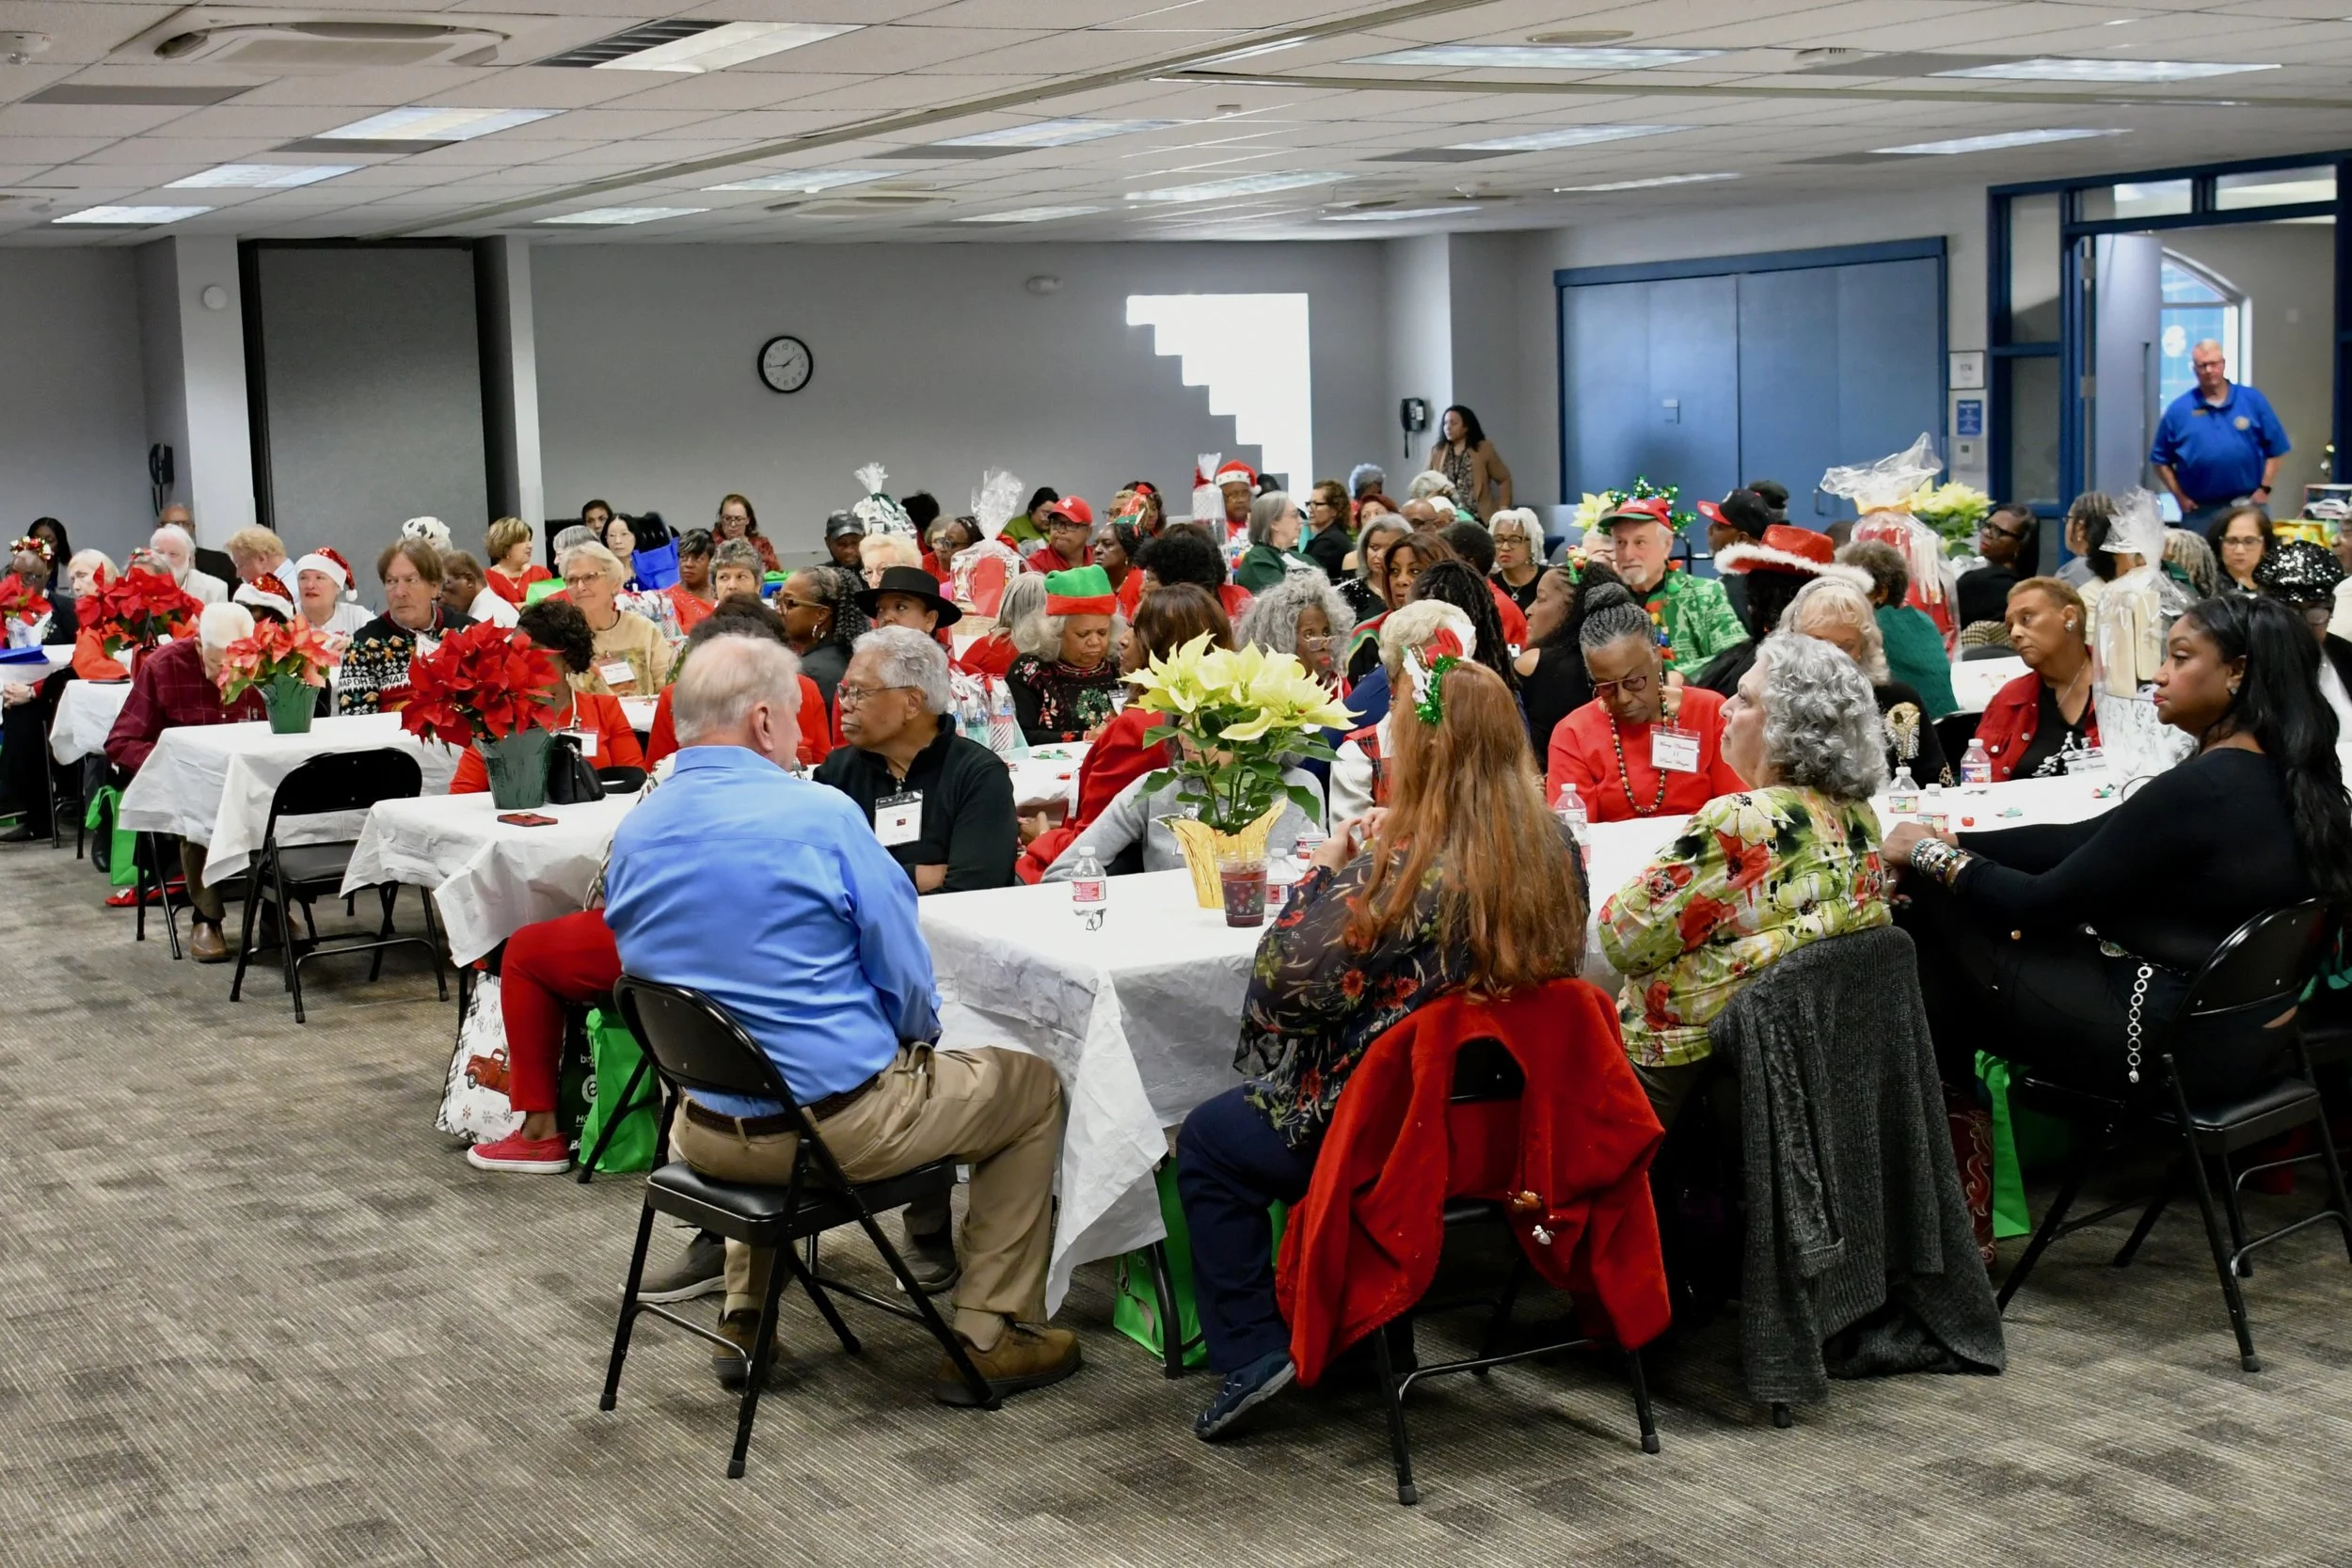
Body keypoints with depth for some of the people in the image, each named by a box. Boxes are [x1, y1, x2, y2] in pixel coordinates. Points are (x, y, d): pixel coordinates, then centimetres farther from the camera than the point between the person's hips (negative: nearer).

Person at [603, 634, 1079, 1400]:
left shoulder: (633, 833, 1)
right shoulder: (821, 814, -16)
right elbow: (909, 984, -11)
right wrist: (913, 1036, 12)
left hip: (707, 1133, 6)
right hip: (838, 1122, -6)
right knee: (1033, 1085, 15)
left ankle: (745, 1322, 36)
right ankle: (990, 1338, 14)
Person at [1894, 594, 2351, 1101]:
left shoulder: (2196, 791, -24)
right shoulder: (2286, 777, 5)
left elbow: (2043, 903, -17)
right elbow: (2084, 841, 7)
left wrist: (1932, 854, -3)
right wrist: (1955, 842, 4)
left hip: (2169, 1042, -9)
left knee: (1940, 906, -1)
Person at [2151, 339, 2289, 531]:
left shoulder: (2253, 401, 4)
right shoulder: (2178, 410, 4)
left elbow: (2275, 450, 6)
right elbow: (2161, 460, 6)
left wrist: (2264, 489, -3)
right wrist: (2180, 497, -2)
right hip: (2199, 511, 0)